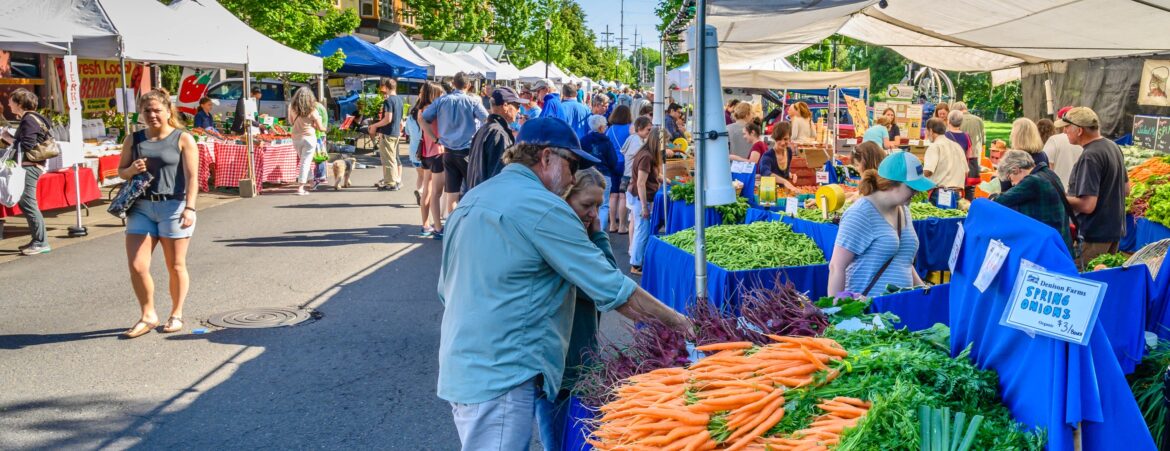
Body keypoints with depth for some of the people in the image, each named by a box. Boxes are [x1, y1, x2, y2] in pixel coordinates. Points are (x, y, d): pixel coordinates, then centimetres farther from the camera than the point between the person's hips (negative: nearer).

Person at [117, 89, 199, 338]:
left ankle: (176, 314, 21)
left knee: (175, 265, 6)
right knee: (137, 266, -3)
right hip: (141, 207, 4)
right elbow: (120, 171, 18)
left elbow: (192, 177, -8)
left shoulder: (183, 139, -2)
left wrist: (190, 208, -18)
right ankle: (148, 315, 14)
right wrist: (131, 170, -6)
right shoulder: (133, 139, 11)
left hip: (173, 207, -4)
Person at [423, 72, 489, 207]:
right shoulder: (473, 101, -7)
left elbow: (423, 117, 3)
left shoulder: (442, 101, 3)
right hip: (467, 151, -3)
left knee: (452, 191, 5)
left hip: (448, 151, 3)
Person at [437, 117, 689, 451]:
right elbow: (613, 290, -15)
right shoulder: (541, 207, -14)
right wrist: (679, 322, -5)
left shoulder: (471, 201, 13)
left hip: (459, 370, 9)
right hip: (499, 380, -9)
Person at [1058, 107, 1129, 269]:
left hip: (1094, 235, -10)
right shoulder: (1114, 147, 8)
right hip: (1115, 229, 10)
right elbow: (1126, 189, 18)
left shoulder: (1090, 157, -22)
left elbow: (1087, 205, -25)